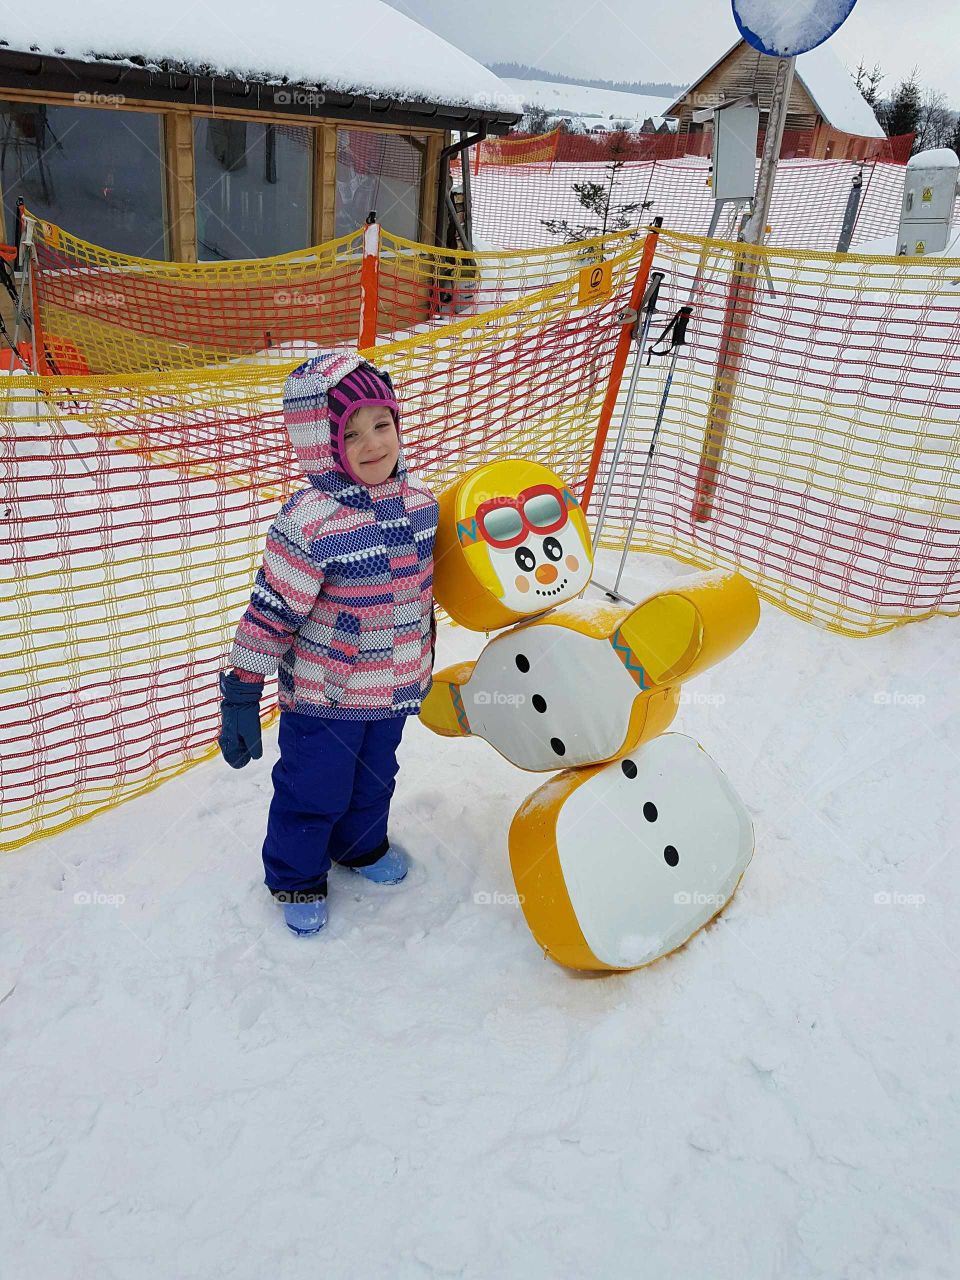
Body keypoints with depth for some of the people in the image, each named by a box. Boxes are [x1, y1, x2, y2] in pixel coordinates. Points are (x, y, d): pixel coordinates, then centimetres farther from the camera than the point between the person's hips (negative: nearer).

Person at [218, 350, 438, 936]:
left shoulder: (419, 499, -5)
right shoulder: (309, 524, -26)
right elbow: (270, 614, -20)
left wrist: (422, 669, 20)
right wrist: (241, 696, -16)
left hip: (395, 688, 6)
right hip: (325, 695, -6)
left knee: (376, 777, 26)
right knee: (314, 792, 12)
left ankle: (362, 844, 54)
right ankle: (296, 878, 39)